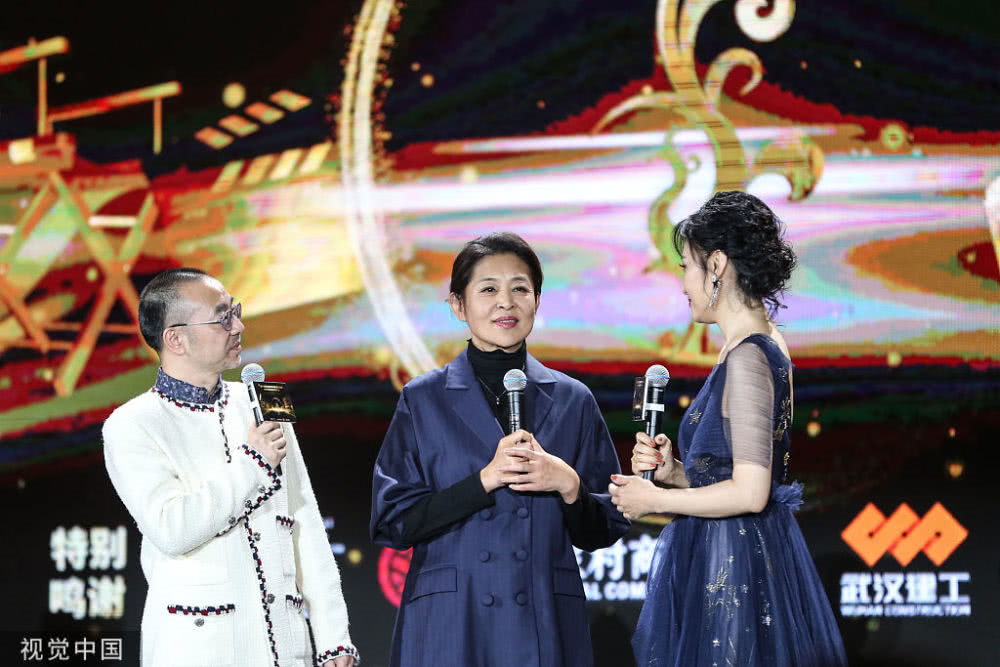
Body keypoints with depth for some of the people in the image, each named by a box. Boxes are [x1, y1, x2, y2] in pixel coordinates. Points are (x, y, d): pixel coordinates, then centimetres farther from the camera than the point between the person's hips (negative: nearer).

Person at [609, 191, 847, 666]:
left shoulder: (747, 357, -17)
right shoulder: (767, 348, 13)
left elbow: (749, 493, -21)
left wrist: (655, 499, -10)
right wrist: (674, 472, 3)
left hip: (732, 570, -9)